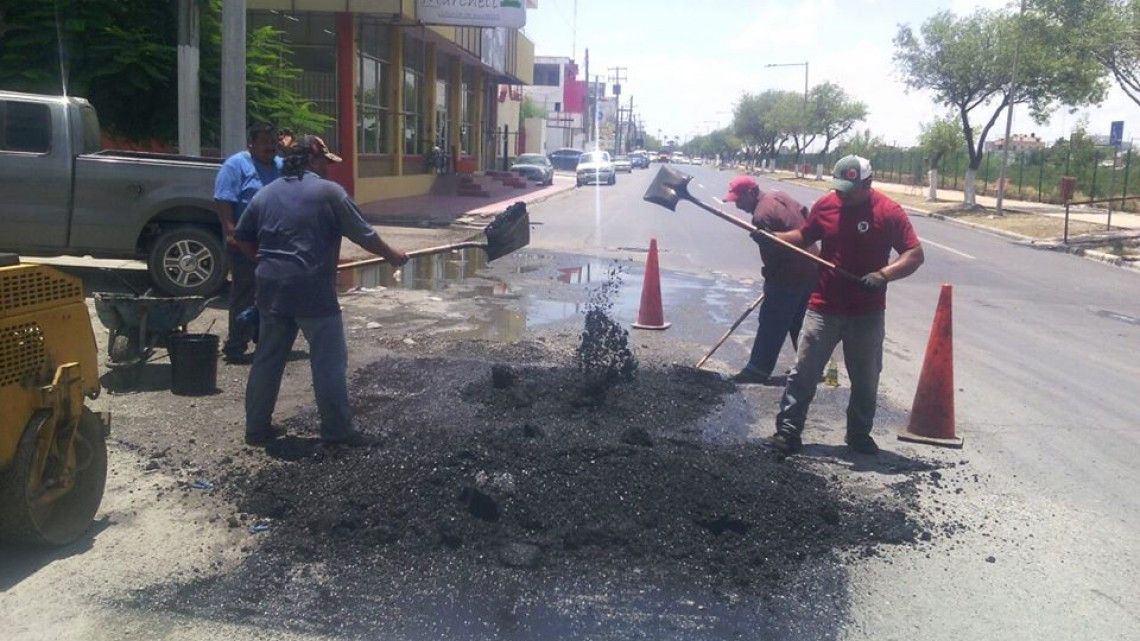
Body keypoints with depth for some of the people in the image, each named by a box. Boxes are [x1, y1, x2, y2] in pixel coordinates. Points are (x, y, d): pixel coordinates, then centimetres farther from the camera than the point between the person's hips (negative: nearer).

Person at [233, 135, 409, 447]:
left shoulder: (266, 193, 12)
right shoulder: (329, 191, -5)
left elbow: (242, 237, 15)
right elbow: (364, 235, -1)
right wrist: (392, 255, 13)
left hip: (272, 287, 6)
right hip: (312, 289, -6)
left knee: (268, 358, 14)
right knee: (329, 361, 2)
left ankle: (257, 426, 20)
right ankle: (338, 430, 6)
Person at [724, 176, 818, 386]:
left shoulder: (762, 216, -20)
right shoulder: (779, 196, 7)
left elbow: (771, 254, -17)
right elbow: (805, 216, 17)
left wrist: (769, 281, -2)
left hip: (789, 275, -9)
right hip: (810, 269, 9)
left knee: (771, 324, -1)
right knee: (801, 323, 18)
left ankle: (758, 370, 5)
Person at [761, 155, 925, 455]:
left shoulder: (889, 212, -10)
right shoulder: (824, 205, -2)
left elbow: (915, 255, -9)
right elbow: (803, 237, 14)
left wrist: (883, 274, -24)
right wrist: (772, 237, -3)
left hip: (867, 314, -1)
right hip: (823, 308, 1)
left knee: (865, 380, 13)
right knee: (803, 373, 0)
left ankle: (859, 434, 30)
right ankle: (787, 432, 8)